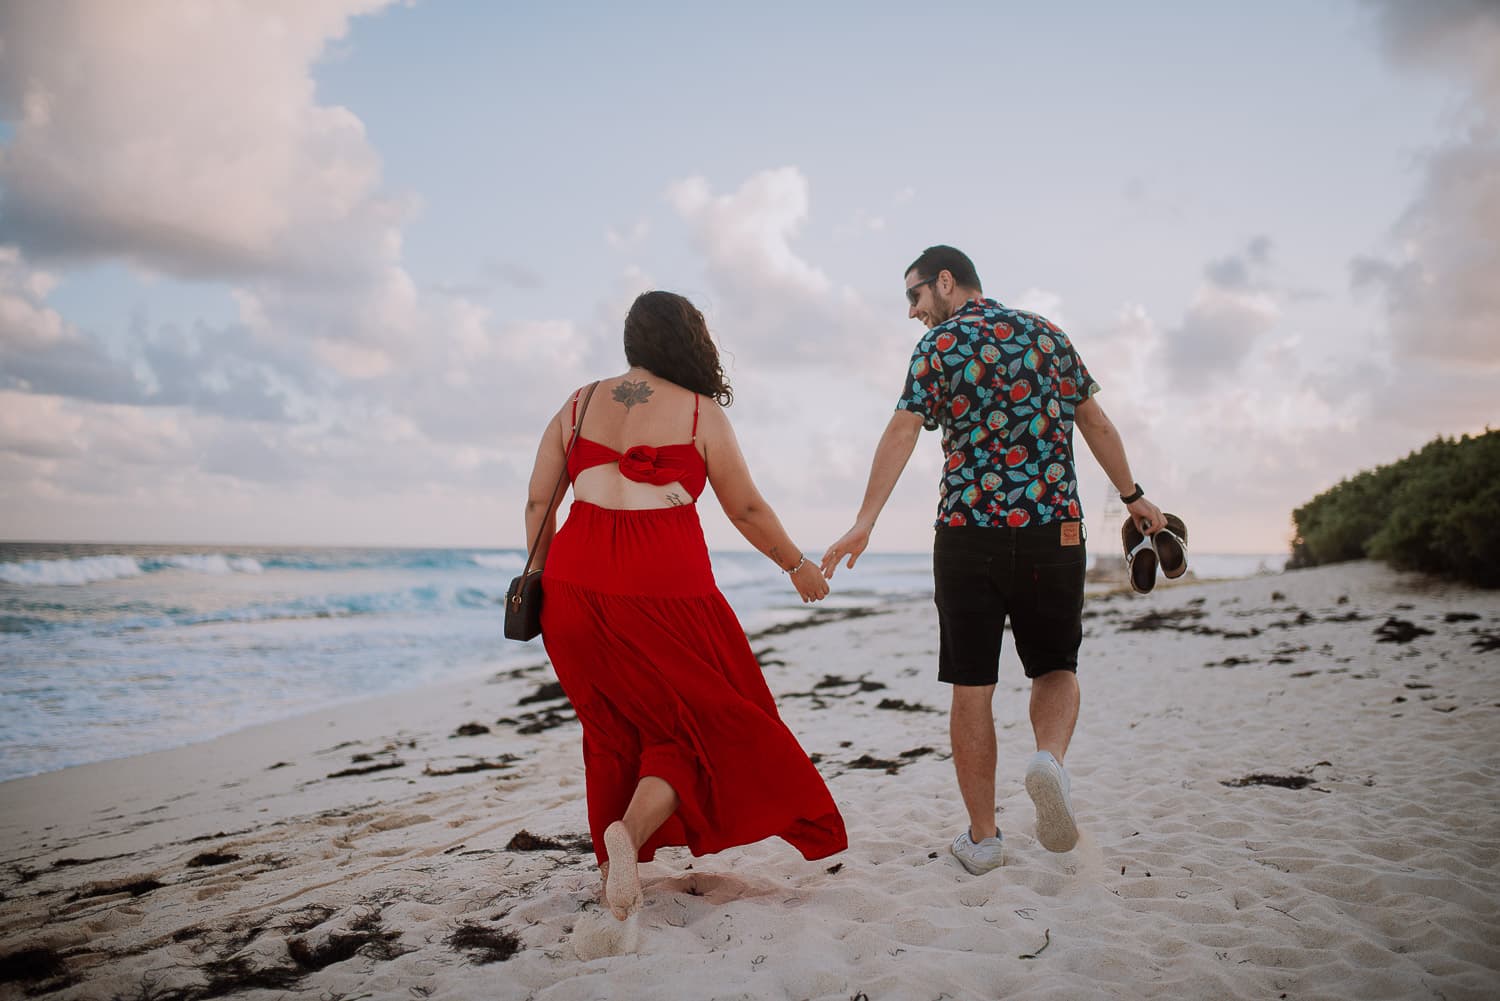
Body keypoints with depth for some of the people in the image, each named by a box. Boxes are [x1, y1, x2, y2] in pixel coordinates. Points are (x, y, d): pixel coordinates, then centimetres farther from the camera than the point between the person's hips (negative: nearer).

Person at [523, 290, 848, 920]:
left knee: (612, 726, 20)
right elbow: (747, 511, 6)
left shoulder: (577, 407, 12)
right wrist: (798, 566, 20)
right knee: (698, 721, 10)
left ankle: (611, 865, 26)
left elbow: (537, 504, 11)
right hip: (665, 587, -4)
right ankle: (631, 830, -13)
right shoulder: (700, 413, 2)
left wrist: (543, 580, 23)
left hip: (576, 581, 5)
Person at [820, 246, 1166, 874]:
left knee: (971, 687, 6)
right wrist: (1132, 496, 25)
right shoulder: (1046, 334, 12)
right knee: (1056, 668, 17)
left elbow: (902, 432, -11)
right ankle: (1050, 758, -14)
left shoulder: (939, 344, 1)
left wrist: (865, 522, -16)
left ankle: (982, 837, 11)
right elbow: (1097, 425, 15)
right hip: (1053, 530, 3)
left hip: (967, 531, -2)